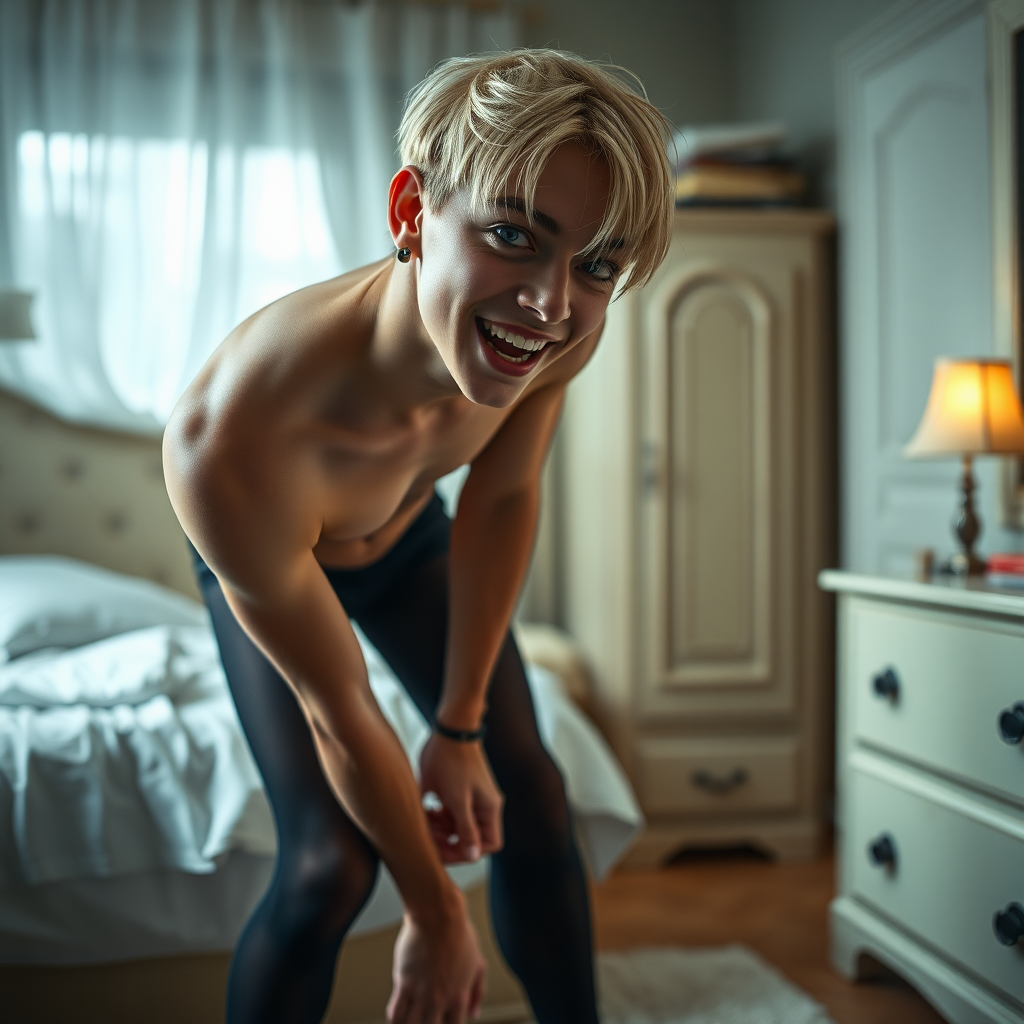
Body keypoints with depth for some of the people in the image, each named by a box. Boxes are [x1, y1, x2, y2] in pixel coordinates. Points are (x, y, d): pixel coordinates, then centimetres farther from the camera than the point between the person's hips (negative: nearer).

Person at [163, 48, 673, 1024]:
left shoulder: (564, 333, -33)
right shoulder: (229, 449, -46)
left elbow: (503, 496, -13)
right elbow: (340, 716, -32)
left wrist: (460, 728, -8)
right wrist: (434, 915, -17)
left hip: (413, 537, 4)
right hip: (268, 562, -4)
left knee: (528, 794, 4)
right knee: (331, 858, -14)